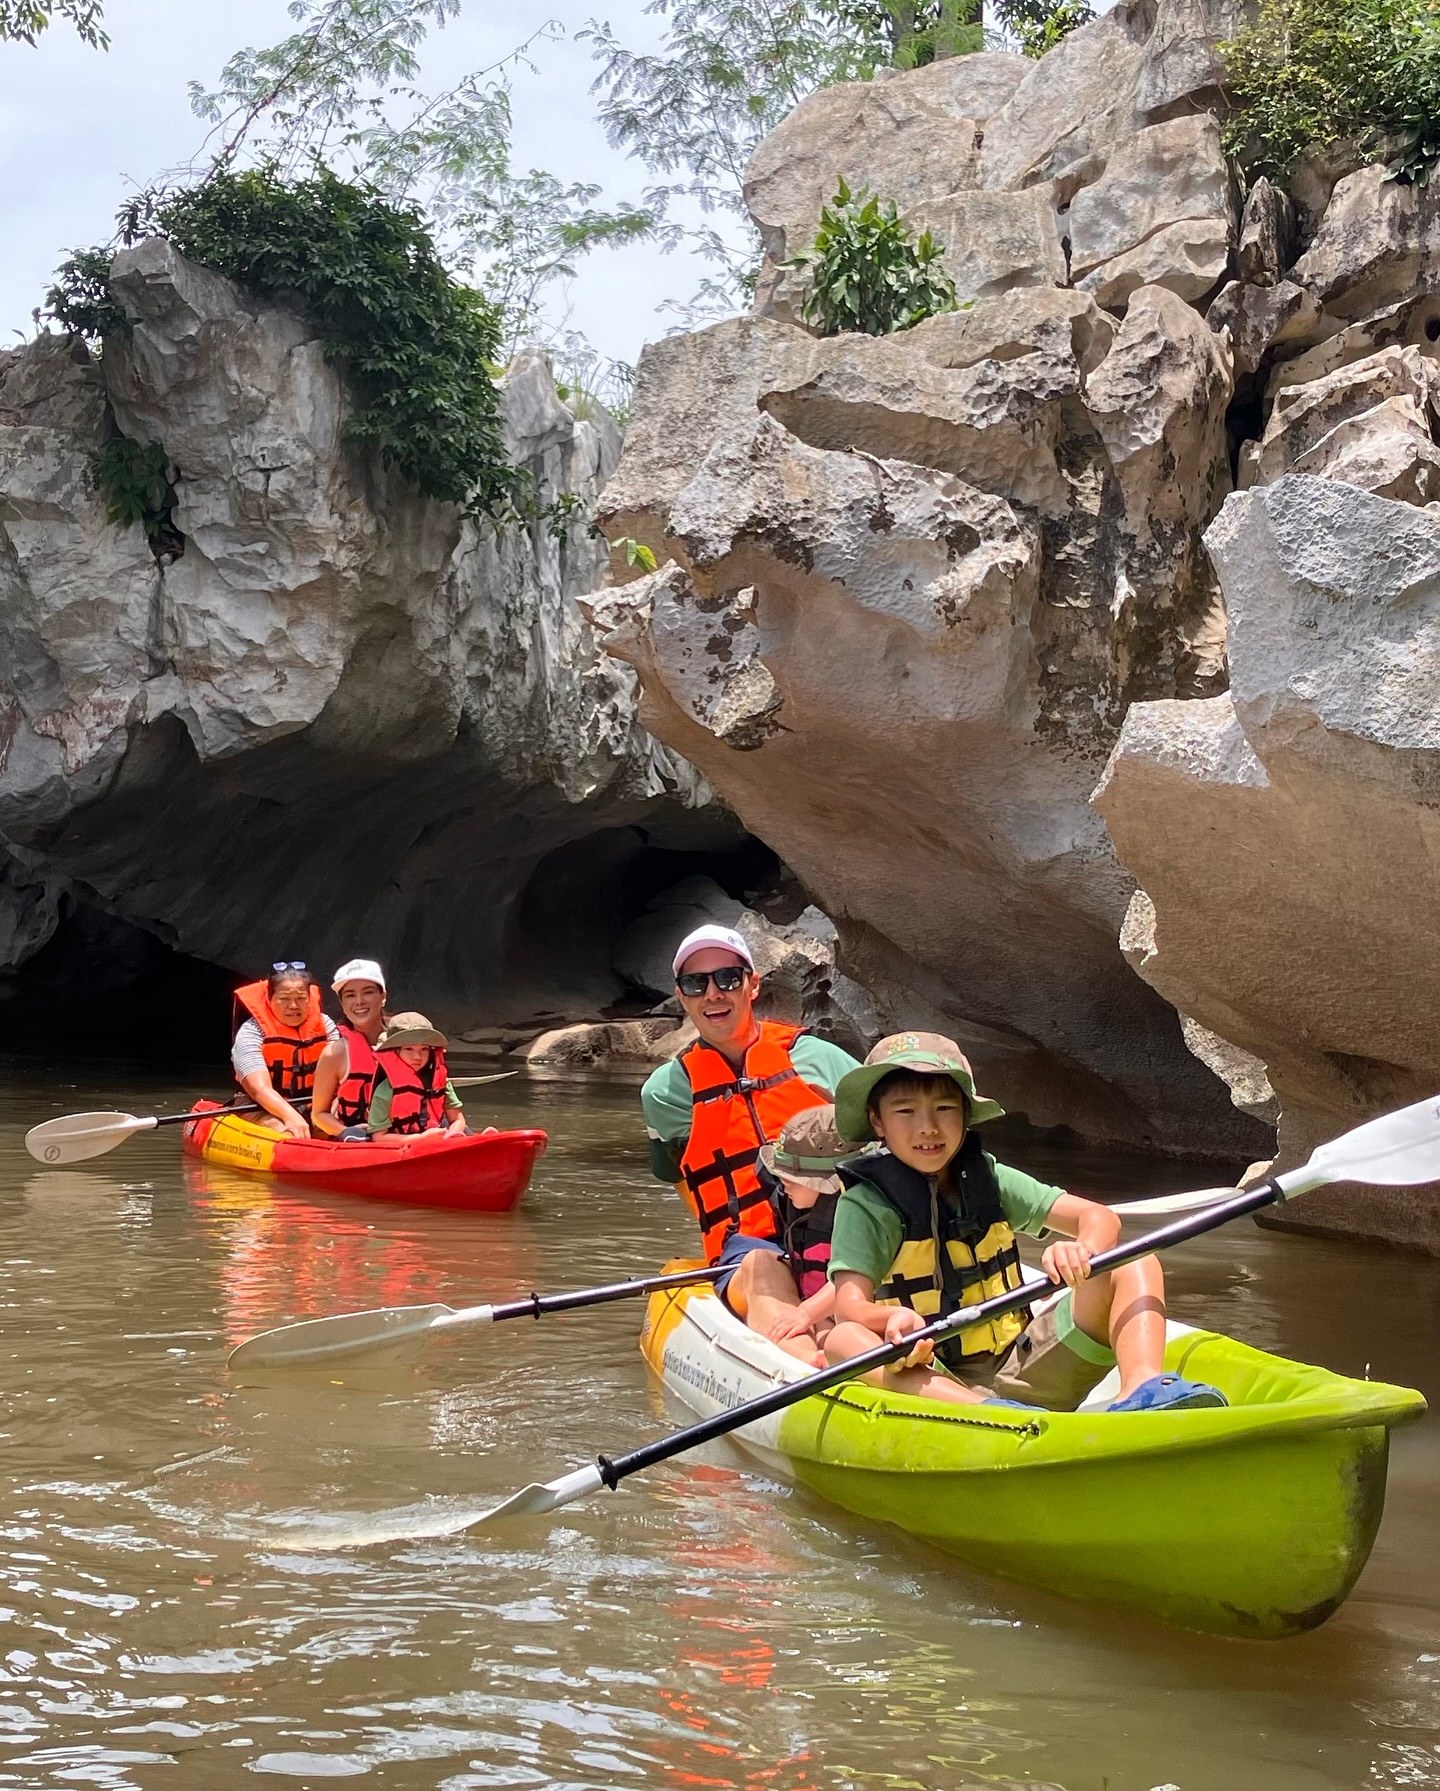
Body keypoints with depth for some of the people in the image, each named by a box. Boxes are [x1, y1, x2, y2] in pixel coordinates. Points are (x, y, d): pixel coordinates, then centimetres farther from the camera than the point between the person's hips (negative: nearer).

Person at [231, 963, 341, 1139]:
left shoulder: (325, 1025, 2)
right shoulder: (252, 1032, -11)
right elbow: (260, 1089, -23)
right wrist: (290, 1115, -41)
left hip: (313, 1110, 4)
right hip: (265, 1112, -4)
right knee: (288, 1136, -35)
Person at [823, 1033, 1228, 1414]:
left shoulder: (987, 1179, 7)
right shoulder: (868, 1204, -4)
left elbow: (1099, 1218, -1)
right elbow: (848, 1305, -16)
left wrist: (1083, 1251, -25)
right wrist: (892, 1319, -40)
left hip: (1027, 1367, 4)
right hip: (936, 1383, -4)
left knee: (1135, 1267, -8)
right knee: (841, 1342, -33)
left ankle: (1141, 1387, -36)